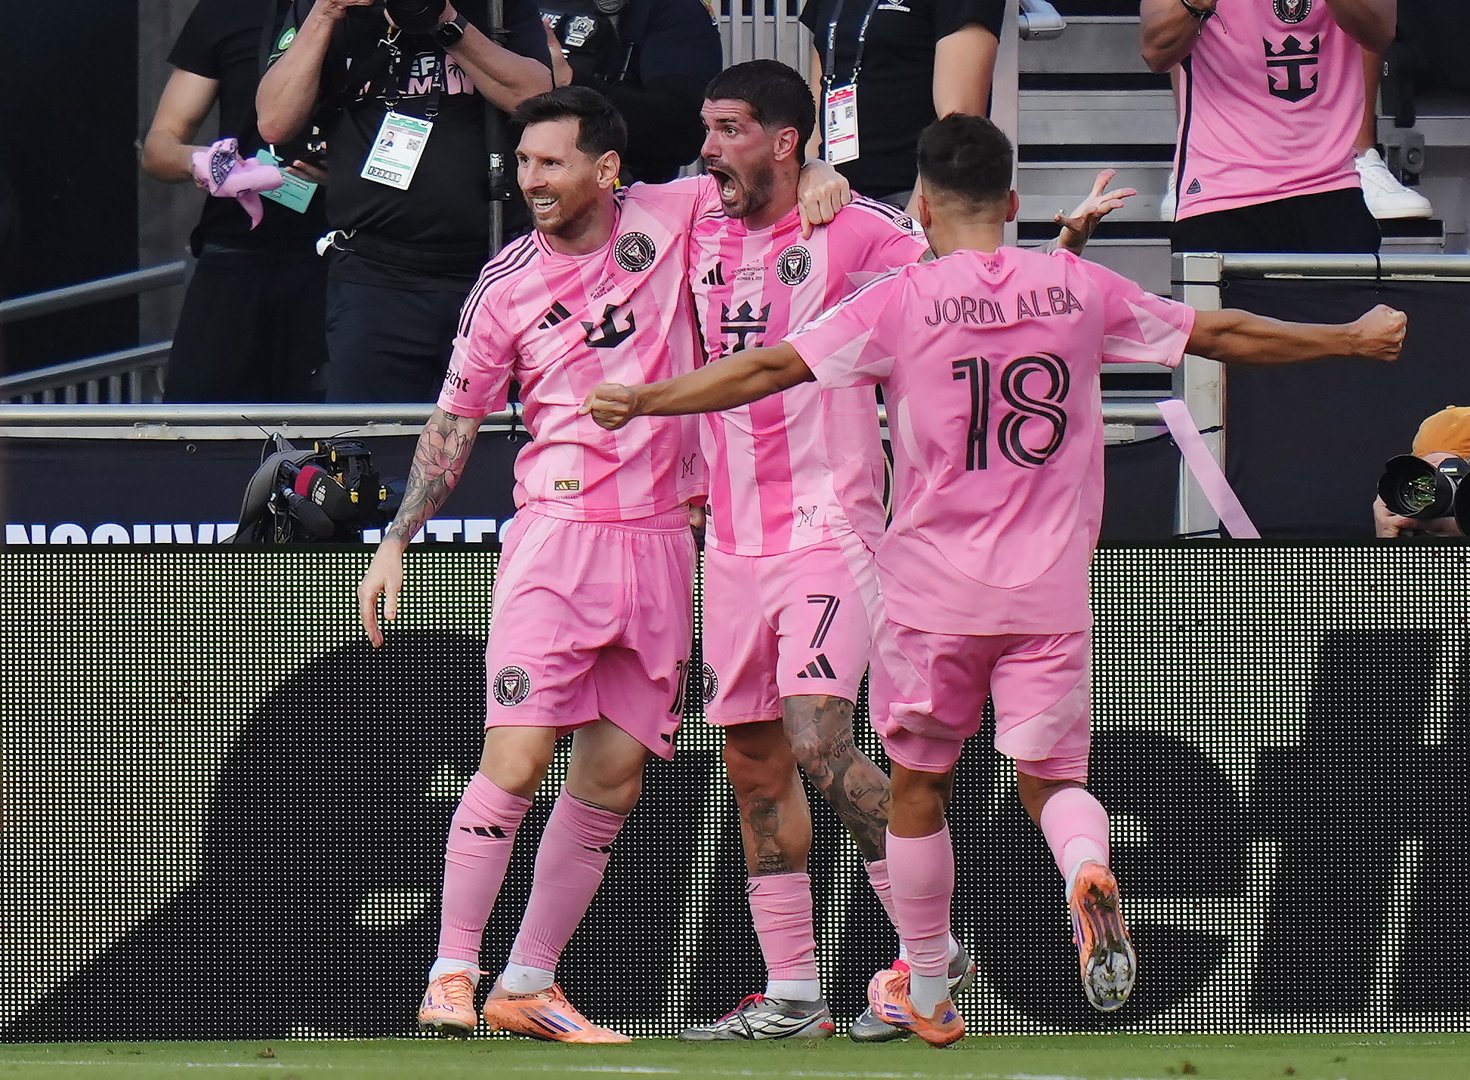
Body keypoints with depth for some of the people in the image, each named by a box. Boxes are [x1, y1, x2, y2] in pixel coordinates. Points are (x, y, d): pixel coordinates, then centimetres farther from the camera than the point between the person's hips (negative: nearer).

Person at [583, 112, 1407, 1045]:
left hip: (935, 587, -1)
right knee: (1053, 775, 8)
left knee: (920, 784, 14)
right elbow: (1226, 336, 12)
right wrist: (1351, 340, 26)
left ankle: (927, 992, 22)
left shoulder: (901, 303, -5)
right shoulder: (1078, 289, 3)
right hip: (1052, 591, 1)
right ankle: (1087, 872, -27)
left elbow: (771, 367, -9)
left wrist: (641, 402, 0)